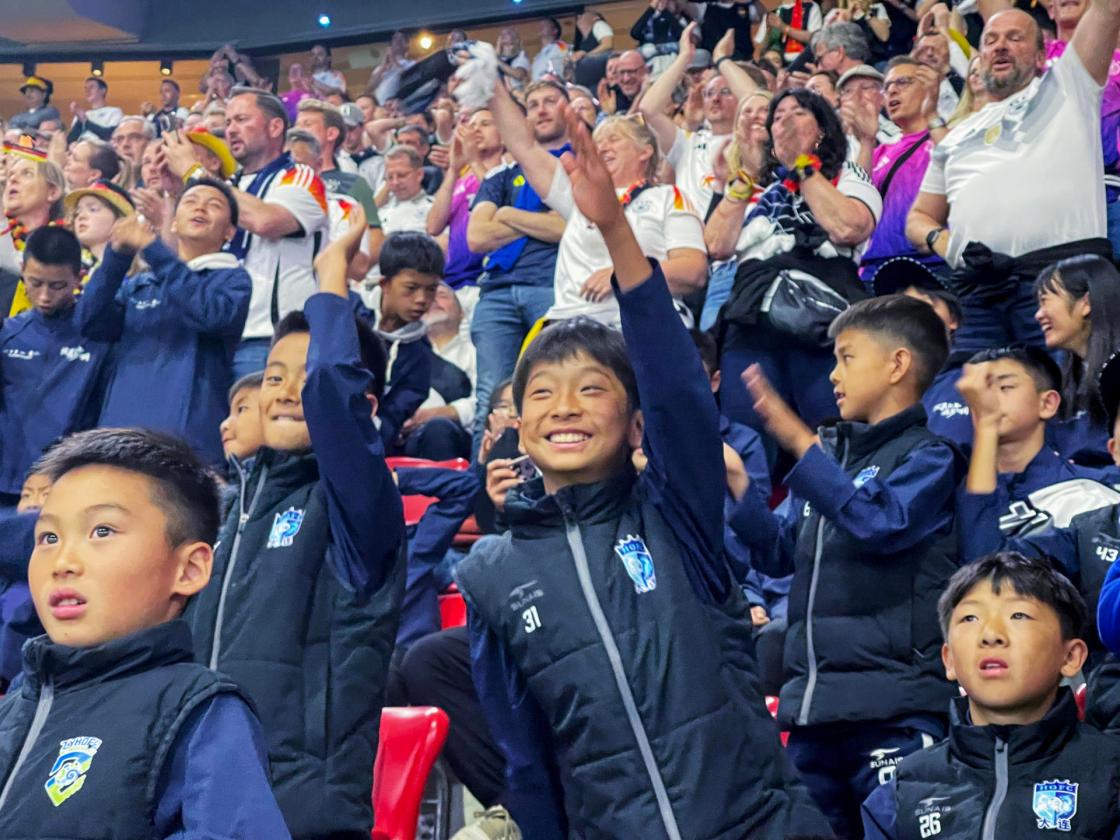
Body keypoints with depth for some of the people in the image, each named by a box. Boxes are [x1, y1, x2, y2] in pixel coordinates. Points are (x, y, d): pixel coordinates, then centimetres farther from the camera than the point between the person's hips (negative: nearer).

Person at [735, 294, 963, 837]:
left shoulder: (929, 456, -2)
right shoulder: (830, 452, 16)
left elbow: (880, 523, -21)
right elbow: (781, 555, 19)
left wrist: (800, 444, -23)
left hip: (893, 708, -7)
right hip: (812, 704, 7)